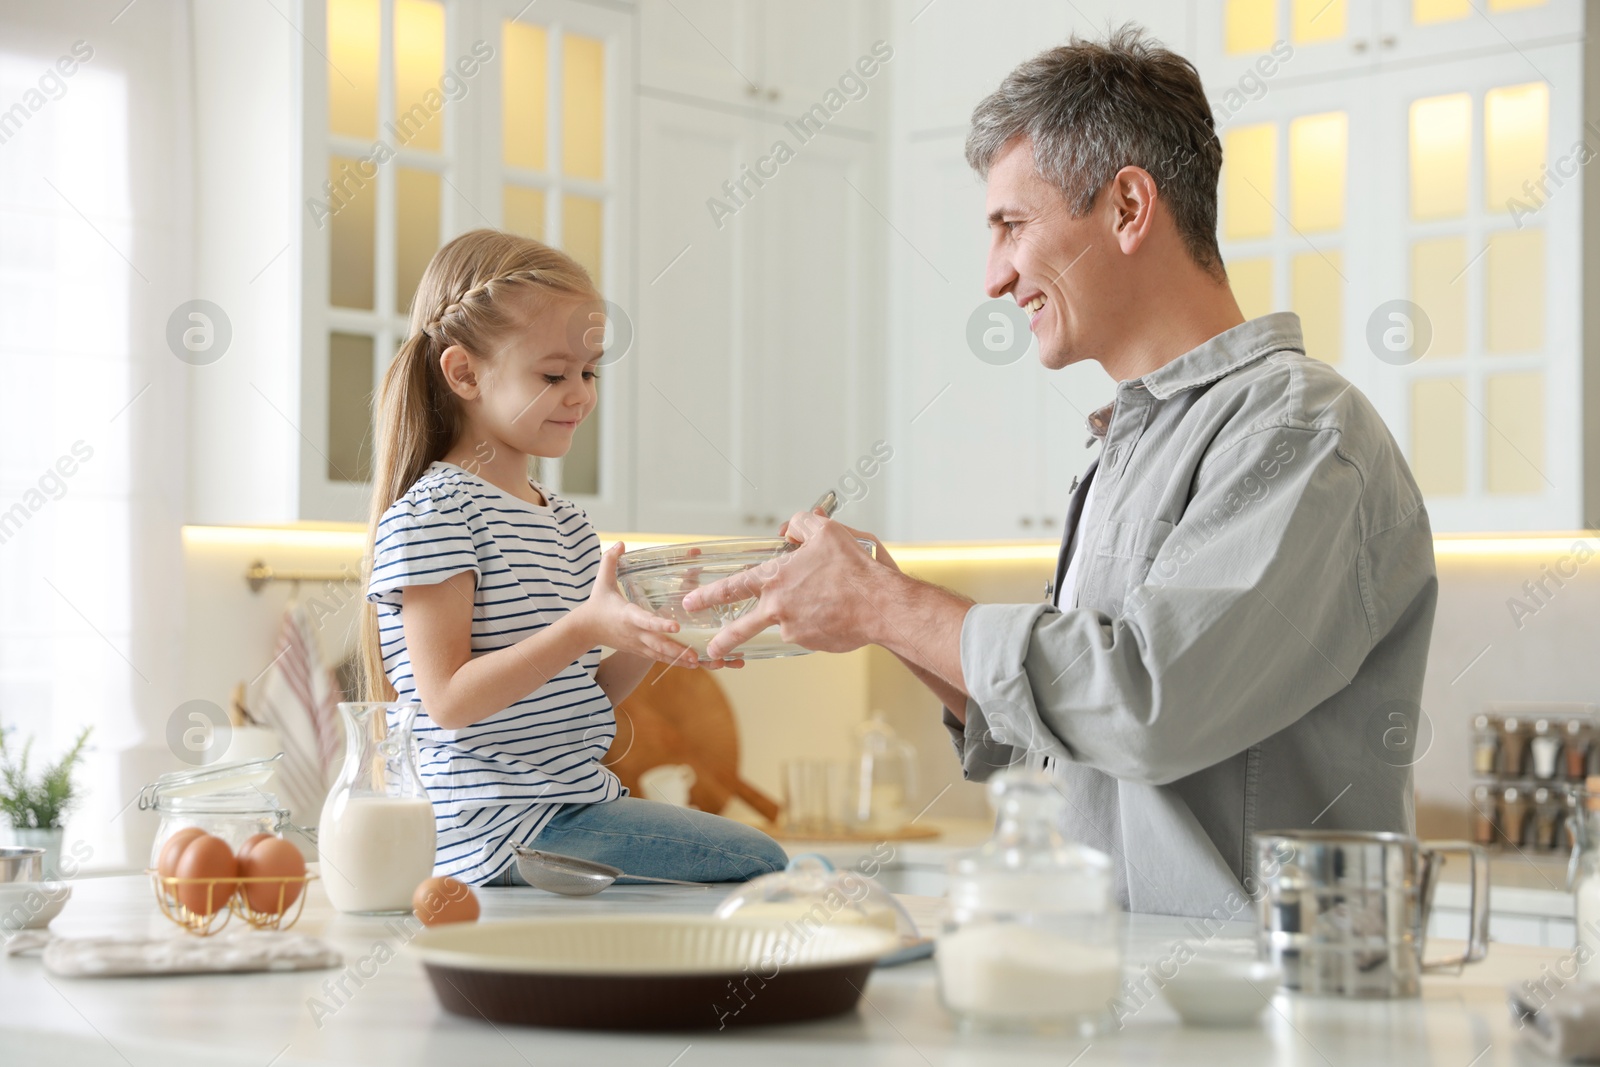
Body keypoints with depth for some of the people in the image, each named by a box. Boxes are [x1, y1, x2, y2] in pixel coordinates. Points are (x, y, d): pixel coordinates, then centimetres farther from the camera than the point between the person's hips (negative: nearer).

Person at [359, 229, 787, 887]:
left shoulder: (565, 520, 17)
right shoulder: (434, 511, -9)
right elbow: (451, 700, -16)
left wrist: (652, 640, 1)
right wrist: (586, 627, -25)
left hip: (578, 804, 9)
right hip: (502, 830, -9)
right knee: (755, 863, -18)